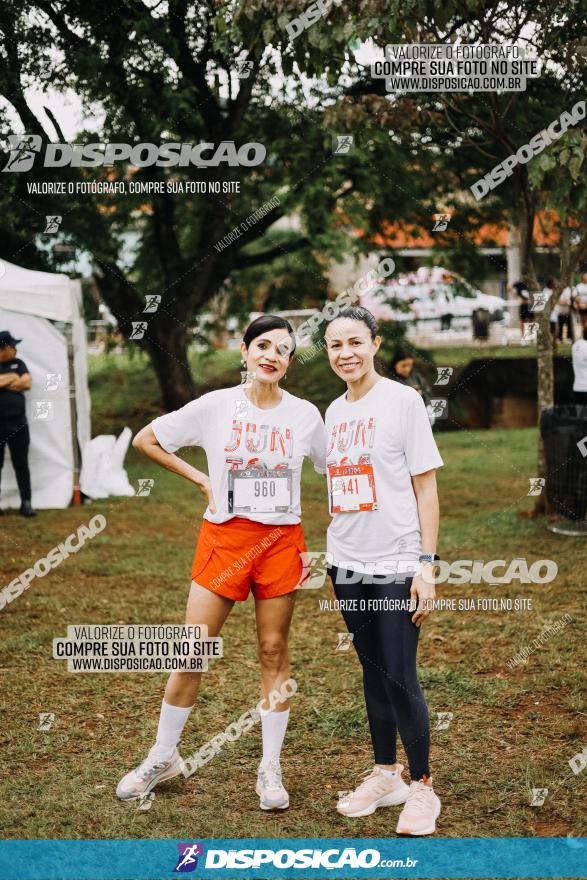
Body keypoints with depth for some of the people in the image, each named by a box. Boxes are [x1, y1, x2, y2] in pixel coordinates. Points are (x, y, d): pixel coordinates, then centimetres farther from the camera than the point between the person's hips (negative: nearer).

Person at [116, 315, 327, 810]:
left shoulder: (305, 415, 0)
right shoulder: (216, 407, -4)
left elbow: (333, 470, 13)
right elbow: (145, 440, 4)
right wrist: (200, 480, 0)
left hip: (281, 541, 1)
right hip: (224, 537, -1)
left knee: (274, 652, 5)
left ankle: (271, 768, 18)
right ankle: (163, 757, 20)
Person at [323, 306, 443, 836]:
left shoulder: (402, 400, -7)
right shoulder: (334, 411, 10)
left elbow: (426, 486, -8)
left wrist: (426, 564, -13)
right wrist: (329, 555, 13)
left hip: (395, 564, -6)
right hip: (347, 565, 6)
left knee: (399, 677, -5)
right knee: (373, 671, 13)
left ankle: (422, 787, 9)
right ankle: (385, 775, 25)